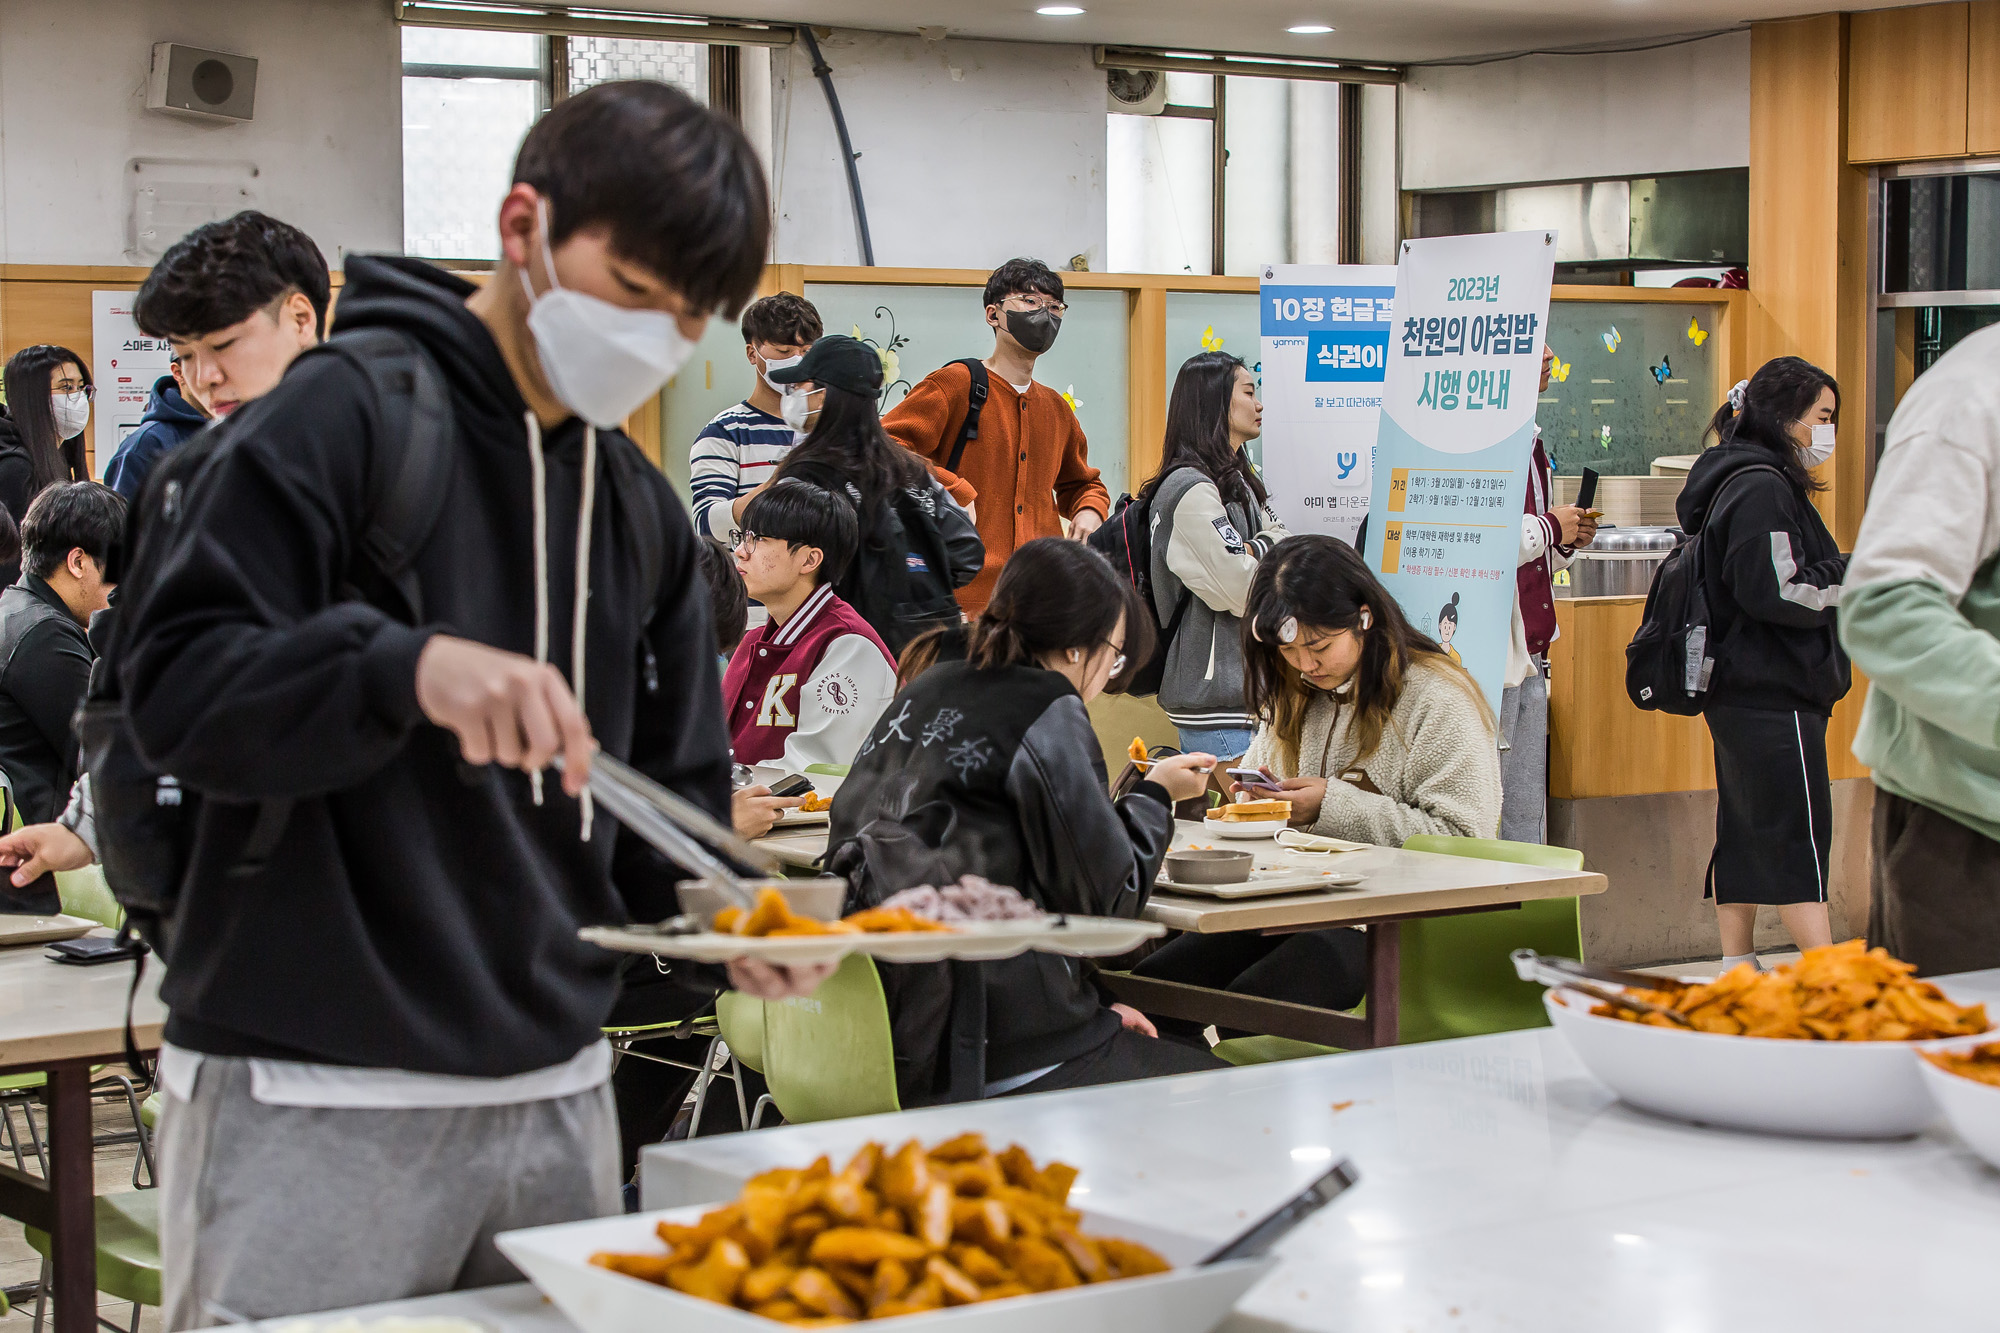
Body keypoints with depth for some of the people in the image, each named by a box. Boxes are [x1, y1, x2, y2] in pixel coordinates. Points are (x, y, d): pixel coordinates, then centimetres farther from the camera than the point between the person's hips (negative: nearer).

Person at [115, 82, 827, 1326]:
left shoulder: (642, 509, 13)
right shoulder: (349, 410, -8)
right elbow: (175, 681, -16)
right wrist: (409, 667, -32)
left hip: (557, 1091, 7)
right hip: (317, 1103, -7)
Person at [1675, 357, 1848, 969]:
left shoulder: (1744, 479, 17)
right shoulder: (1762, 488, -16)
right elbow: (1777, 593, -23)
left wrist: (1844, 574, 5)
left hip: (1738, 695, 10)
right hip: (1774, 696, -10)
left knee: (1744, 833, 12)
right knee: (1798, 836, -8)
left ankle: (1736, 973, 17)